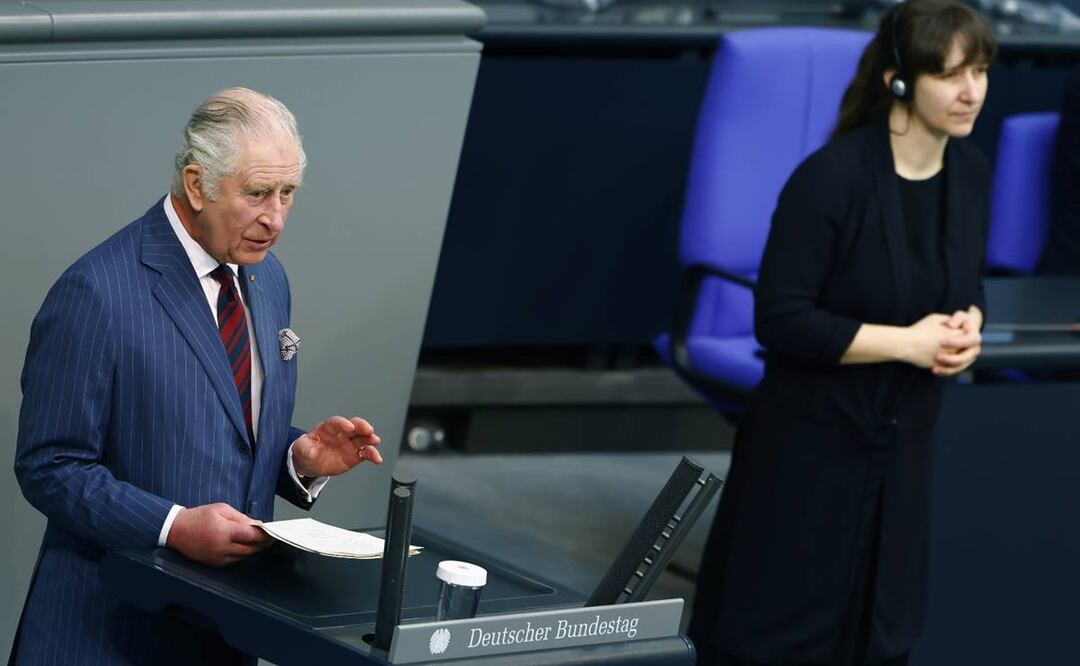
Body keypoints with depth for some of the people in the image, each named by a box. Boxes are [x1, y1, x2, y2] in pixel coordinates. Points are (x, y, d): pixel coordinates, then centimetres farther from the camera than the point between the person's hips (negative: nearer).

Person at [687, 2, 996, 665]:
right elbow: (782, 320, -20)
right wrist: (909, 343, -20)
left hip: (902, 443, 6)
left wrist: (968, 327, -8)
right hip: (811, 443, -6)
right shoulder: (831, 178, -21)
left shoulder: (972, 172, -1)